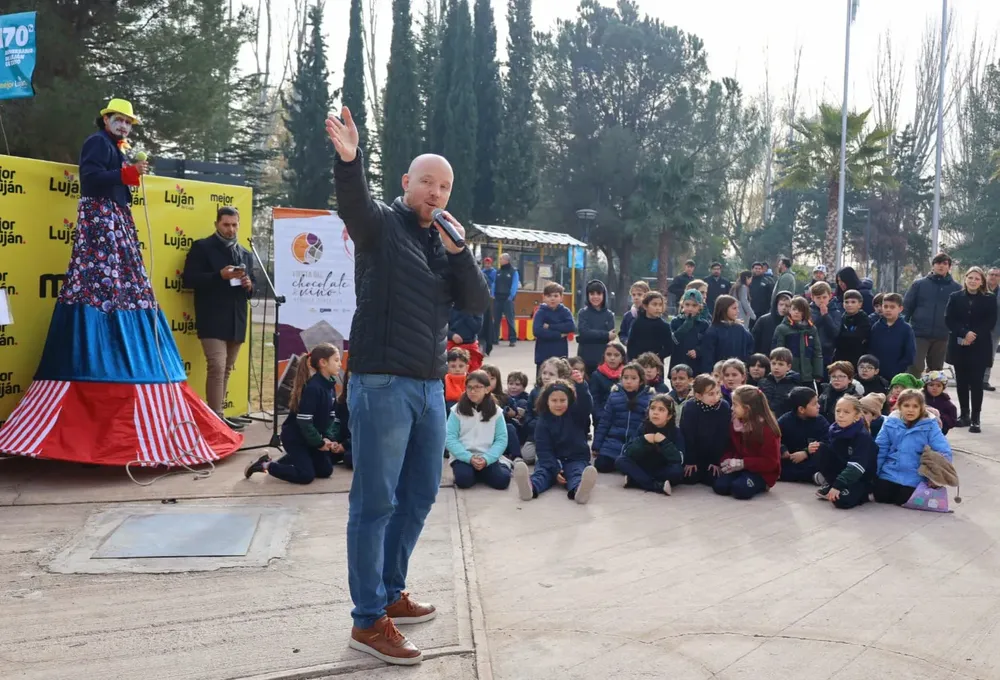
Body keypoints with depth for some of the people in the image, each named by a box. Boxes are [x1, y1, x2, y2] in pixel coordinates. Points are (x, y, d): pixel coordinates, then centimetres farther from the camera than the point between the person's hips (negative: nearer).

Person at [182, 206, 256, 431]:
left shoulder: (246, 254, 19)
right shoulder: (202, 247, 1)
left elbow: (251, 289, 23)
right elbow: (188, 278, -9)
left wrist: (249, 286, -2)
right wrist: (219, 275, -19)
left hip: (236, 322, 6)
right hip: (212, 321, -6)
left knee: (226, 370, 10)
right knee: (217, 367, -15)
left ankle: (218, 414, 18)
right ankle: (216, 417, -12)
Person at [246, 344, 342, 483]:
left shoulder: (330, 386, 1)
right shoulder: (313, 388, -26)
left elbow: (330, 417, 7)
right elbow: (304, 421, -27)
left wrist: (329, 438, -7)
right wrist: (319, 443, -18)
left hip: (309, 436, 9)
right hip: (294, 437, -9)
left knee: (326, 471, 10)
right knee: (306, 475, -15)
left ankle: (290, 460, 24)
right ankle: (265, 465, 0)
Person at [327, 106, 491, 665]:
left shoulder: (448, 243, 16)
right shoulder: (383, 226, -2)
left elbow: (480, 303, 6)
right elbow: (354, 202, -25)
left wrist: (460, 252, -8)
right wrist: (349, 161, -45)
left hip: (430, 386, 7)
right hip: (382, 382, -7)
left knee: (419, 496, 16)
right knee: (375, 502, -3)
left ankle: (390, 592, 32)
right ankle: (369, 621, 5)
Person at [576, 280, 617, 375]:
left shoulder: (609, 315, 6)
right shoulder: (583, 313, 2)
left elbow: (611, 336, -5)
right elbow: (584, 332, -12)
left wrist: (592, 335, -14)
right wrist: (606, 335, -15)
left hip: (604, 359, 1)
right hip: (585, 358, -1)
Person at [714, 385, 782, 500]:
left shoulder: (767, 429, -17)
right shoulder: (735, 423, 3)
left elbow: (771, 462, -18)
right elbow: (730, 447, 14)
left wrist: (743, 463, -24)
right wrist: (727, 460, -10)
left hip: (762, 472, -5)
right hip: (740, 467, 6)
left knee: (740, 489, -31)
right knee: (719, 486, -20)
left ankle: (760, 485, 0)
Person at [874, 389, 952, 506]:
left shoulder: (929, 426, -6)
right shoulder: (891, 423, -1)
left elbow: (944, 452, -11)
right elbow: (880, 450, 1)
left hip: (914, 477, -2)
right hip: (889, 473, 2)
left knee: (903, 500, -16)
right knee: (880, 497, -11)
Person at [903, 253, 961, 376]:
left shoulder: (956, 288, 5)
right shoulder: (919, 284, 3)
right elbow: (907, 307, 2)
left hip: (942, 336, 2)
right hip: (919, 333, -2)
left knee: (936, 370, 12)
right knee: (916, 366, -12)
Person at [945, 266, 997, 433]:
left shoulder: (989, 299, 2)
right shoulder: (955, 297, 5)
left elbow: (990, 323, -3)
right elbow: (949, 319, -2)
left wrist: (974, 335, -16)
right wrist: (964, 333, -16)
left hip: (980, 347, -2)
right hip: (959, 346, 2)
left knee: (976, 383, -3)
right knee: (962, 382, 7)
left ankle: (975, 419, 1)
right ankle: (964, 415, 18)